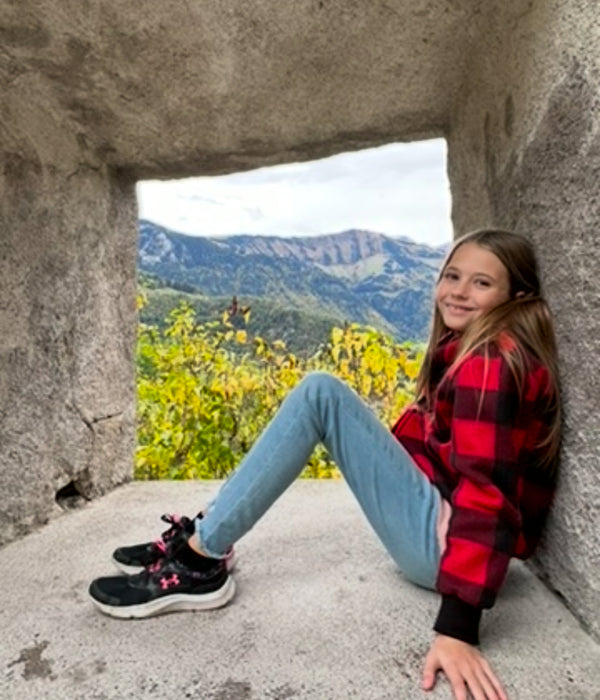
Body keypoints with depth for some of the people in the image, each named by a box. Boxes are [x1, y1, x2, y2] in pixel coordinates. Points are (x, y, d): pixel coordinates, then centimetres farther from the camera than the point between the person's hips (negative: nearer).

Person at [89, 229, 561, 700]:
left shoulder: (491, 362, -17)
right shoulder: (472, 348, 12)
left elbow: (485, 488, -28)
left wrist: (458, 626, -33)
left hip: (445, 546, -10)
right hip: (444, 530, 10)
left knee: (321, 395, -21)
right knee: (323, 401, 11)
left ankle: (201, 563, -15)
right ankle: (203, 538, 6)